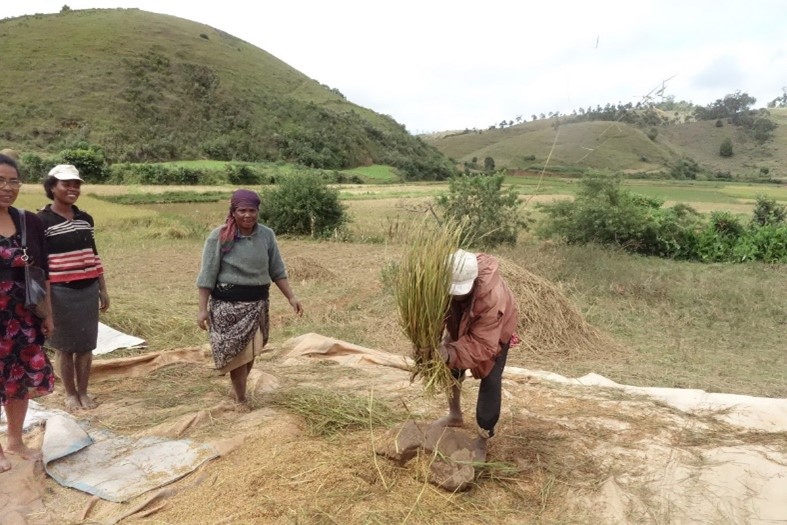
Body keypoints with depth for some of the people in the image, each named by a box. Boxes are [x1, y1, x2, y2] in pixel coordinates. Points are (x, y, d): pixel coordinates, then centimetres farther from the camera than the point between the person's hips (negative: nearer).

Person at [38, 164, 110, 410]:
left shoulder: (86, 219, 7)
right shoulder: (41, 221, -8)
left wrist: (103, 289, 13)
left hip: (88, 290, 4)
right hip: (60, 292, -4)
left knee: (86, 345, 10)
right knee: (64, 346, 8)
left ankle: (83, 391, 24)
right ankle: (70, 393, 23)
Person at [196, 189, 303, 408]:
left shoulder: (267, 235, 1)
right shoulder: (219, 237, -10)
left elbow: (277, 270, 7)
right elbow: (207, 275, -8)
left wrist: (291, 297, 1)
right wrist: (203, 308, -10)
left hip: (257, 302, 4)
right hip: (228, 303, -4)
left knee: (251, 351, 13)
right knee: (237, 352, 3)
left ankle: (238, 388, 37)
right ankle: (241, 400, 18)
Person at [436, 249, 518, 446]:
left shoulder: (493, 297, -47)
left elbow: (483, 344, -44)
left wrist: (452, 353, -58)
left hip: (494, 333, -5)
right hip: (461, 327, 5)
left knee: (490, 380, -10)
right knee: (451, 368, 14)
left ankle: (485, 434, 6)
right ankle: (455, 415, 36)